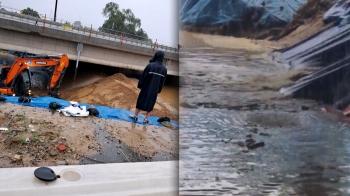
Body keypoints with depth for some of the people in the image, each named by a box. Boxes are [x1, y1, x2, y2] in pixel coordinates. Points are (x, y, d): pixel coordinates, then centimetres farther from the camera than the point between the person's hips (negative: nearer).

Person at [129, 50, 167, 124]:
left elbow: (143, 76, -9)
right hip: (155, 90, 2)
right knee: (151, 103, 13)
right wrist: (158, 91, 13)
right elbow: (162, 82, 3)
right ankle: (146, 119, 17)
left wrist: (140, 85, 4)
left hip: (146, 88, -2)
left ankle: (135, 116, 23)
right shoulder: (164, 69, -6)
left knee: (141, 100, 13)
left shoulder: (150, 65, -16)